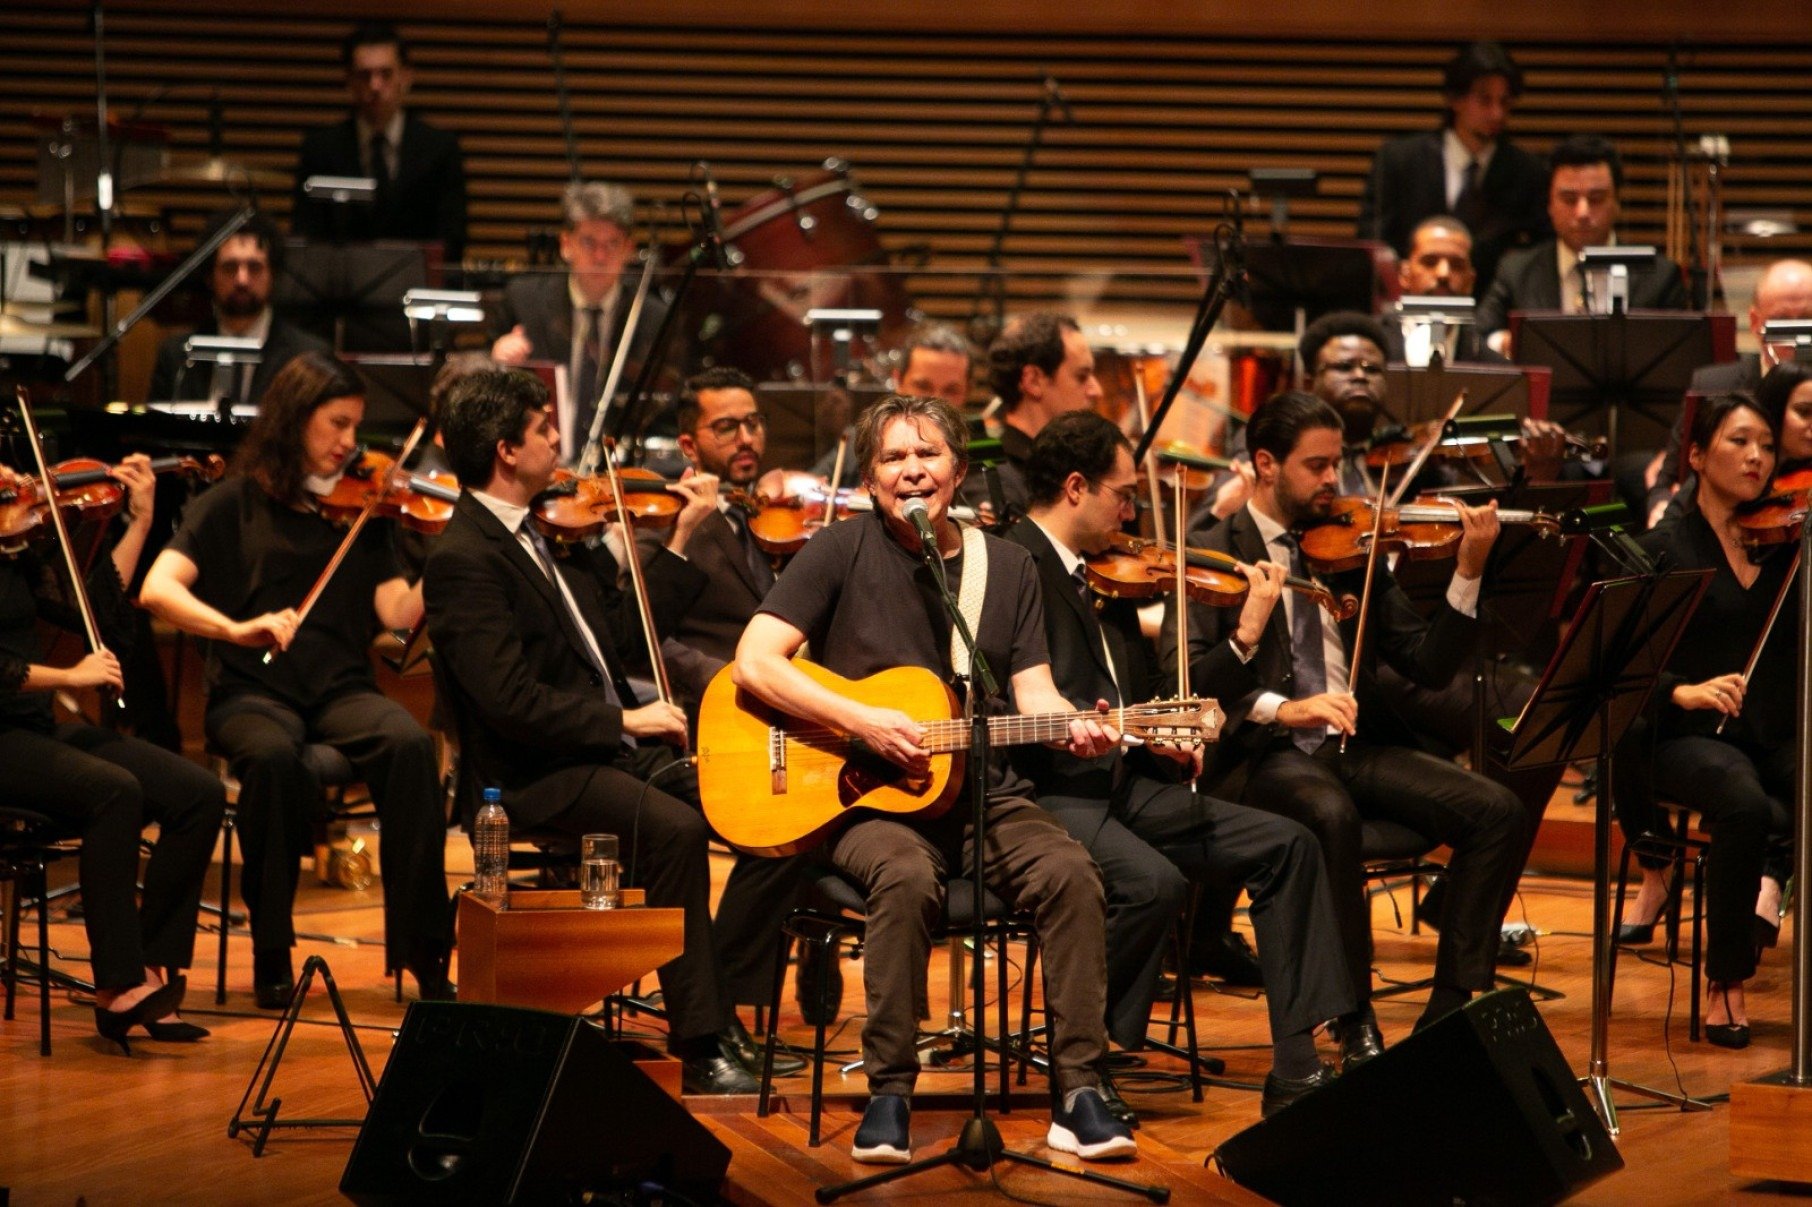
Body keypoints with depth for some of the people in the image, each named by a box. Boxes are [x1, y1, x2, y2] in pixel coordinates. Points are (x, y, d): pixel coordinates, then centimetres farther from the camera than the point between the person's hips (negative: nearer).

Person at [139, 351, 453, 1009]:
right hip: (252, 690, -2)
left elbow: (398, 611, 1)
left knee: (411, 744, -30)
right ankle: (270, 951, -19)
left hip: (341, 688, 2)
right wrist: (235, 628, -26)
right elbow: (157, 590, -9)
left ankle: (422, 948, -24)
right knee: (273, 756, -37)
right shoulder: (233, 505, 6)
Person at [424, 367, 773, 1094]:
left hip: (608, 752, 9)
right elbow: (511, 701, -22)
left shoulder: (533, 535, 16)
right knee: (676, 827, -31)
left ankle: (743, 1025, -4)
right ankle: (702, 1049, -25)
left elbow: (616, 634, 18)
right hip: (533, 780, -9)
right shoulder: (462, 560, -14)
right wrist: (623, 720, -19)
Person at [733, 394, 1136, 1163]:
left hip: (982, 796, 3)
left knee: (1069, 871, -26)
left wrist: (1076, 727, -16)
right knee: (907, 876, -36)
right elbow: (753, 663, -9)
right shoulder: (844, 552, 0)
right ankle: (889, 1095, -24)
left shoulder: (1007, 567, 12)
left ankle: (1078, 1095, -21)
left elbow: (1033, 691, 8)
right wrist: (864, 722, -18)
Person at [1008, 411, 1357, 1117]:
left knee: (1286, 845, -2)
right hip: (1041, 794, -9)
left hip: (1123, 788, 9)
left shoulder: (1104, 578, 19)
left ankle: (1295, 1070, -4)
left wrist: (1245, 634, 12)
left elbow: (1157, 698, 21)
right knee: (1152, 881, -34)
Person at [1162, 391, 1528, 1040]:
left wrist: (1468, 573, -4)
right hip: (1267, 755, -5)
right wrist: (1277, 709, -28)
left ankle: (1449, 1010, -12)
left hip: (1358, 745, 5)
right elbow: (1183, 671, -14)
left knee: (1498, 811, -16)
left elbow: (1428, 666, 11)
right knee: (1331, 814, -38)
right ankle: (1356, 1022, -26)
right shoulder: (1214, 553, 2)